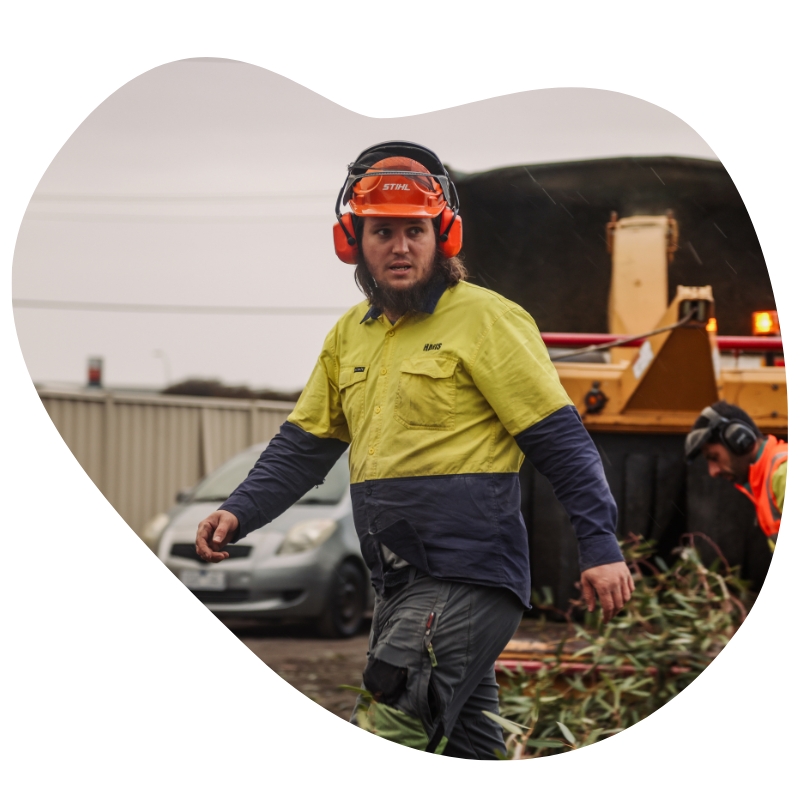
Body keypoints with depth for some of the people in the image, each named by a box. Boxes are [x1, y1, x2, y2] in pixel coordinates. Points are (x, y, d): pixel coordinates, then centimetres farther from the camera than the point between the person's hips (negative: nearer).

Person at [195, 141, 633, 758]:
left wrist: (602, 547, -12)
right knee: (465, 750, 12)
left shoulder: (486, 319, -5)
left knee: (385, 743, -17)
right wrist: (240, 513, 5)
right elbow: (304, 446, 20)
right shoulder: (351, 335, 16)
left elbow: (561, 440, -7)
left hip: (468, 580, -7)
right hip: (400, 589, 7)